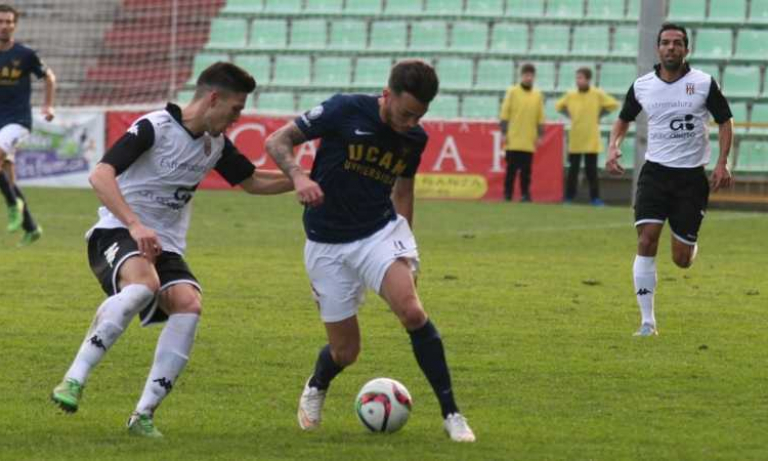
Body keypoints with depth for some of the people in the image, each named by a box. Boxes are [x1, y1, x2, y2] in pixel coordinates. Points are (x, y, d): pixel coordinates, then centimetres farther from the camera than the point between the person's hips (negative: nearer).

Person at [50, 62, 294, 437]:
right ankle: (74, 380, -32)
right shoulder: (155, 127, -13)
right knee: (144, 284, -38)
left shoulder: (216, 145, 10)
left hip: (166, 245, 7)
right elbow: (100, 175, -22)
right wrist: (135, 226, -32)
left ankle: (144, 414, -17)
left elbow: (254, 181, 27)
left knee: (189, 304, -23)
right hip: (117, 233, -7)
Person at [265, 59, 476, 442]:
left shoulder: (415, 138, -3)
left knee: (411, 310, -27)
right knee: (344, 352, 2)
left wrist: (408, 249, 17)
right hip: (328, 244, -2)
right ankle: (315, 390, 40)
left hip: (381, 231, 2)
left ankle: (451, 414, -19)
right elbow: (277, 142, -10)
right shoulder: (345, 110, -16)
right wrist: (299, 176, -30)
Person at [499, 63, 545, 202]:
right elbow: (504, 114, -1)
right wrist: (504, 134, -6)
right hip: (513, 140, -2)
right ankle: (507, 194, 4)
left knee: (526, 170, 2)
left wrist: (539, 135, 6)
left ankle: (525, 193, 8)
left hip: (529, 142, 2)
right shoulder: (512, 92, 1)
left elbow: (540, 118, 12)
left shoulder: (538, 95, 9)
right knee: (511, 169, -1)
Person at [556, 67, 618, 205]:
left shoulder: (598, 94, -5)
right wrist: (570, 115, 5)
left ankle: (595, 198, 5)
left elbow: (613, 105, 4)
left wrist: (598, 115, 3)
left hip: (591, 140, -2)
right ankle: (569, 197, 10)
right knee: (573, 169, 4)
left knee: (591, 170, 0)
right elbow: (559, 106, 16)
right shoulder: (570, 95, 1)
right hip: (575, 140, 2)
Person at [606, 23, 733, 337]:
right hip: (655, 172, 1)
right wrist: (614, 147, 0)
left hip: (692, 177, -1)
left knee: (682, 261, 0)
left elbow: (725, 121, 4)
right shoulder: (641, 86, 1)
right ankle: (647, 321, -11)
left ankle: (690, 244, 41)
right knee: (646, 240, -16)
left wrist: (722, 163, -6)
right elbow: (624, 119, 18)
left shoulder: (704, 83, -5)